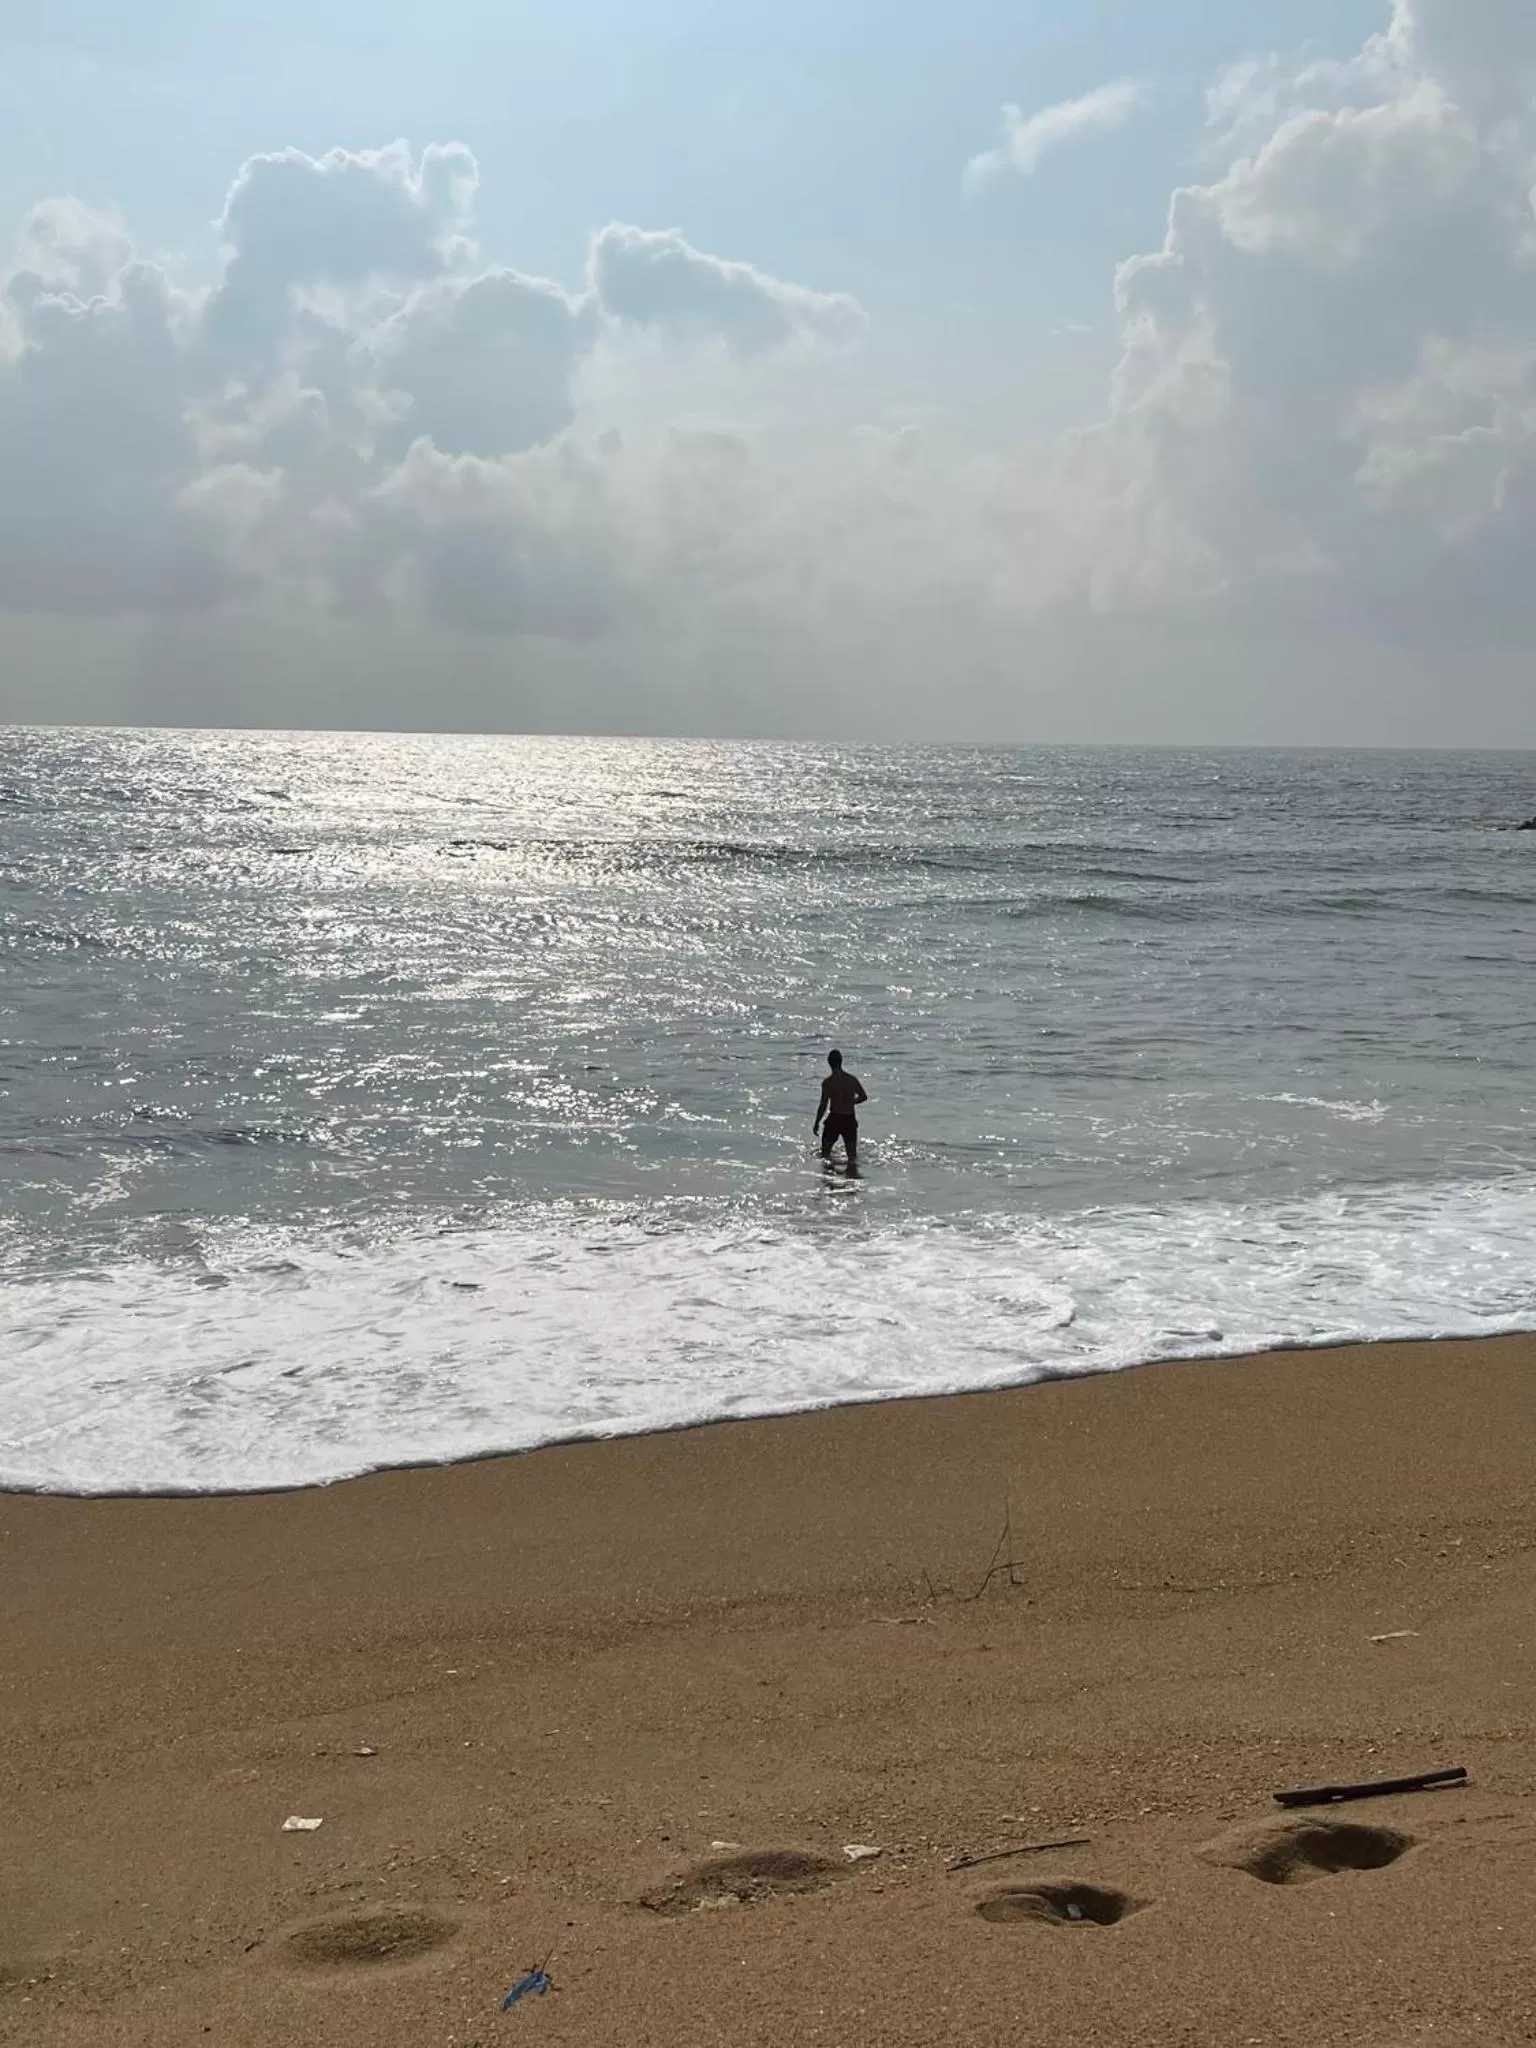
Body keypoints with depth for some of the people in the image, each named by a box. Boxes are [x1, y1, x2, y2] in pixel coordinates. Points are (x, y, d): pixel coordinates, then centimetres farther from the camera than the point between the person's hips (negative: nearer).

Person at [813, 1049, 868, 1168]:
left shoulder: (827, 1082, -12)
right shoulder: (852, 1079, -1)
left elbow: (823, 1106, -12)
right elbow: (864, 1097, 10)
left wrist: (816, 1123, -2)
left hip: (834, 1119, -3)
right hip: (850, 1119, 3)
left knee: (826, 1153, 13)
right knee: (852, 1153, 10)